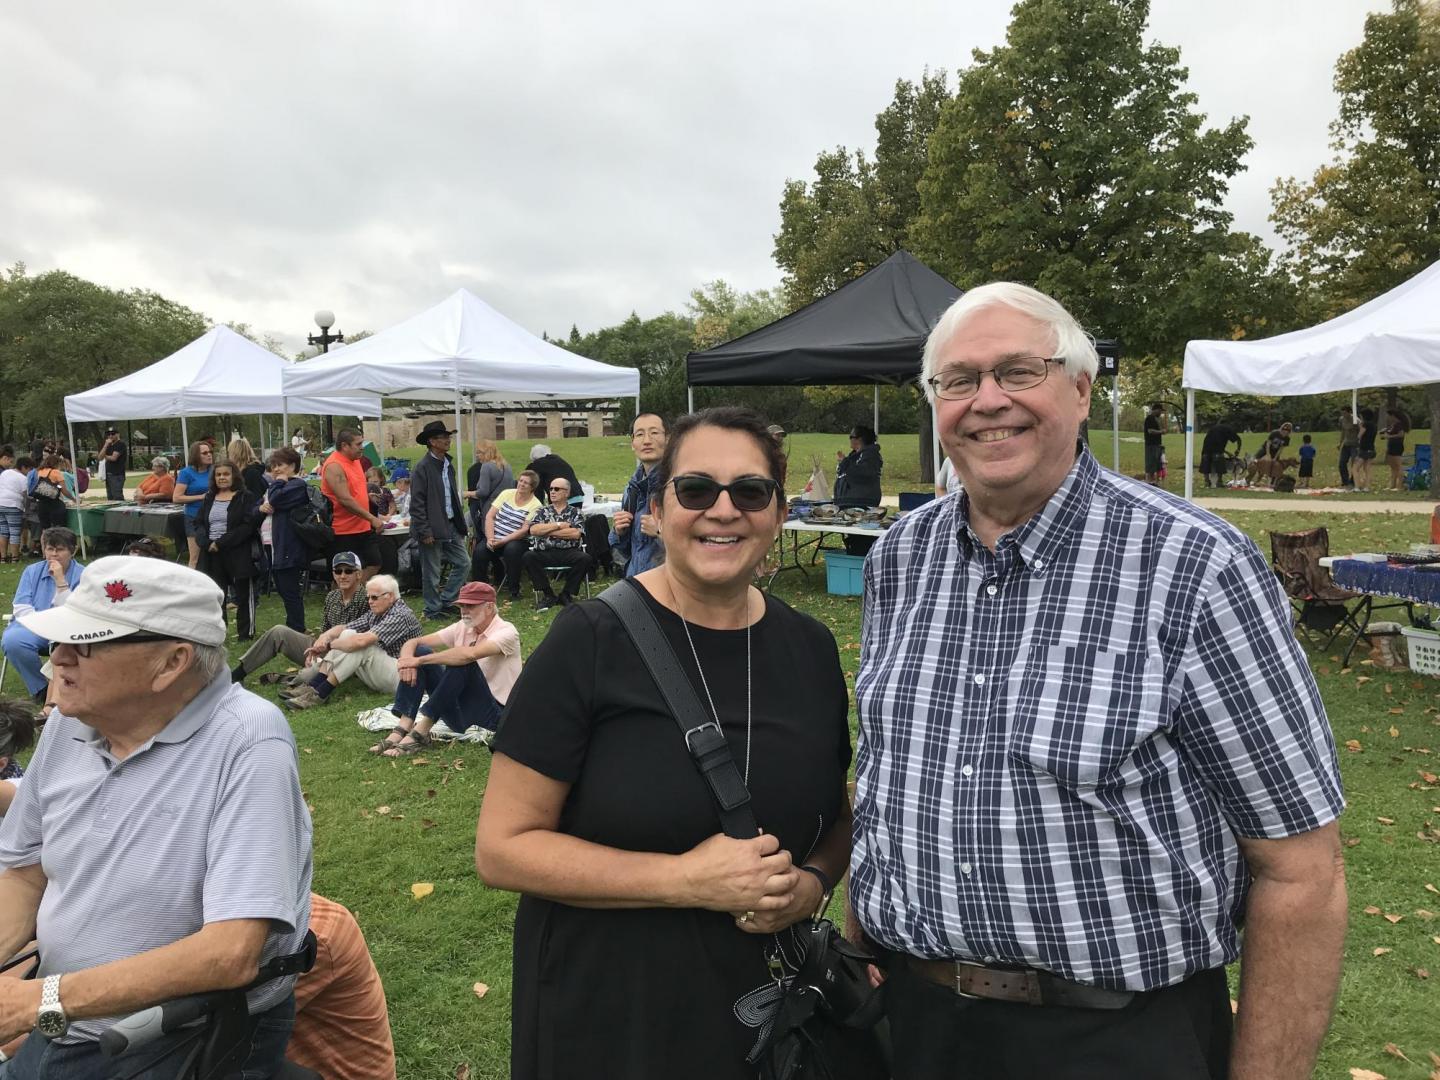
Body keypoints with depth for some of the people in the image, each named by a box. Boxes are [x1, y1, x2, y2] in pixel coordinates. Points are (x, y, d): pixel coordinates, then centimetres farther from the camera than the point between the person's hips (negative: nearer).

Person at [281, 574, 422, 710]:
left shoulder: (400, 615, -18)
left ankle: (319, 694, -24)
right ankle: (312, 686, -13)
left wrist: (329, 644, -17)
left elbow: (361, 640, -29)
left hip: (399, 676, -9)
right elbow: (342, 628, 7)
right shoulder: (376, 613, 12)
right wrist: (324, 636, -14)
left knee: (356, 643, -26)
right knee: (348, 635, -5)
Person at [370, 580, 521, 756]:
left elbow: (470, 654, -33)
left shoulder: (506, 631, -14)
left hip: (492, 714, -6)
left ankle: (420, 733, -25)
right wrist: (407, 660, -22)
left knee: (462, 662, -31)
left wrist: (419, 661, -28)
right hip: (460, 710, 6)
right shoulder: (461, 628, 6)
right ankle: (402, 728, -21)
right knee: (420, 651, -8)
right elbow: (412, 642, 2)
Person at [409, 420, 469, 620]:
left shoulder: (448, 464, 11)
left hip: (451, 526, 8)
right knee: (432, 572, 3)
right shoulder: (423, 467, -14)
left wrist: (460, 520, 13)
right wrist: (424, 531, -18)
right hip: (433, 528, -8)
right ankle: (433, 609, 16)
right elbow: (417, 503, -16)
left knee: (463, 562, 11)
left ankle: (446, 602, 23)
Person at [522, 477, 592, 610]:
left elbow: (576, 533, -7)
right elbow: (533, 530, -1)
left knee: (584, 559, -32)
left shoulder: (575, 512, 13)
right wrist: (558, 525, -4)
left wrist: (548, 531, -4)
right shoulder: (543, 511, 18)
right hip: (545, 553, 1)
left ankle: (566, 594, -11)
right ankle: (548, 595, -15)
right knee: (528, 557, -29)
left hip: (569, 552, -1)